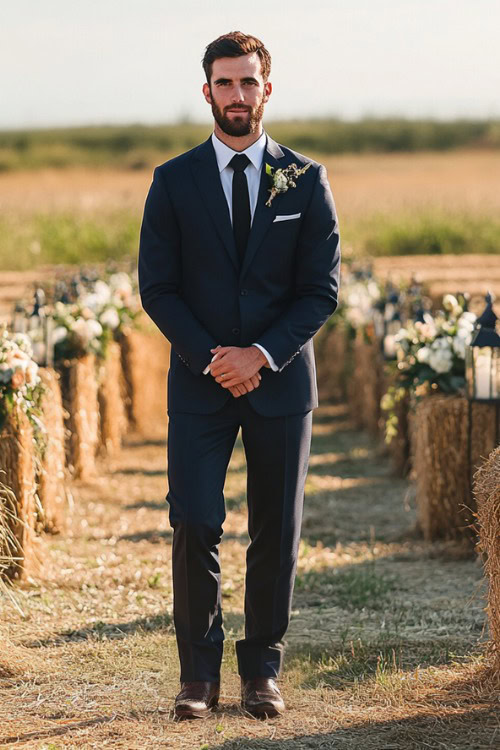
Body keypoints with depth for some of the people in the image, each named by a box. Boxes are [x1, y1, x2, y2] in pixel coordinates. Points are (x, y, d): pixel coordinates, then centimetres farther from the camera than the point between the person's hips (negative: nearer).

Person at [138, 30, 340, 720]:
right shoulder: (173, 182, 4)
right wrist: (212, 356, -11)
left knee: (276, 534, 4)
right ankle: (199, 673, 4)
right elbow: (156, 287, 1)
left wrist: (261, 354, -13)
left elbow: (322, 289, 0)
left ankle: (263, 671, 16)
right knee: (194, 527, -8)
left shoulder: (307, 182, 4)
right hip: (199, 383, 0)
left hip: (281, 379, 1)